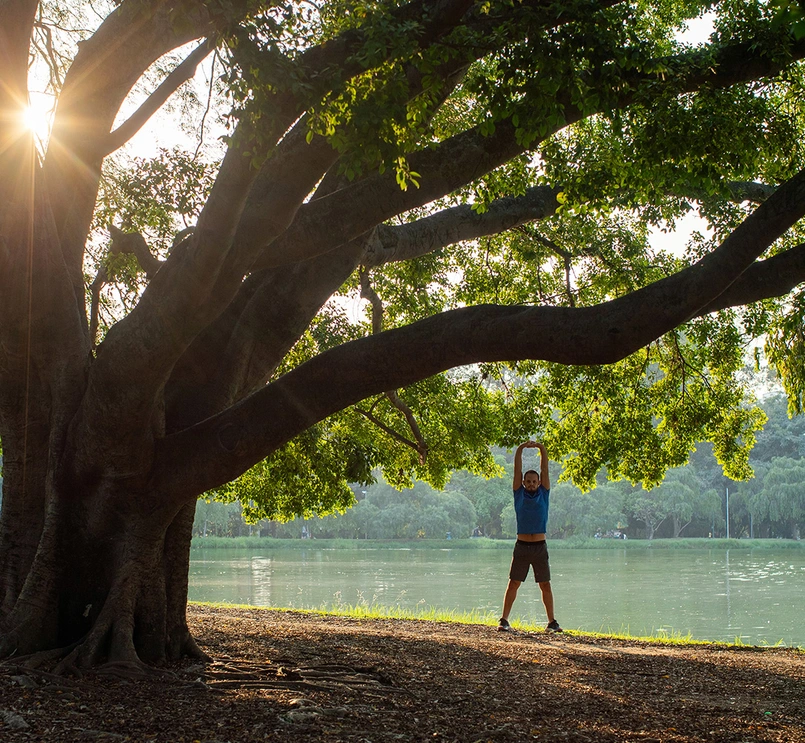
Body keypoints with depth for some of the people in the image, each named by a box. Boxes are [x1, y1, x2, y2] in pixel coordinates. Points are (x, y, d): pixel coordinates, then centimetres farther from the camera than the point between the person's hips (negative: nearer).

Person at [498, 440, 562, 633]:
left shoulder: (544, 493, 7)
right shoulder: (519, 494, 5)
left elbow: (545, 468, 0)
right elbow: (517, 469, -1)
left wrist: (542, 448, -11)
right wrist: (521, 449, -10)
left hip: (540, 547, 1)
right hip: (522, 546, -1)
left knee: (545, 585, 5)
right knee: (513, 584, -1)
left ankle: (552, 622, 11)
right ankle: (504, 620, 0)